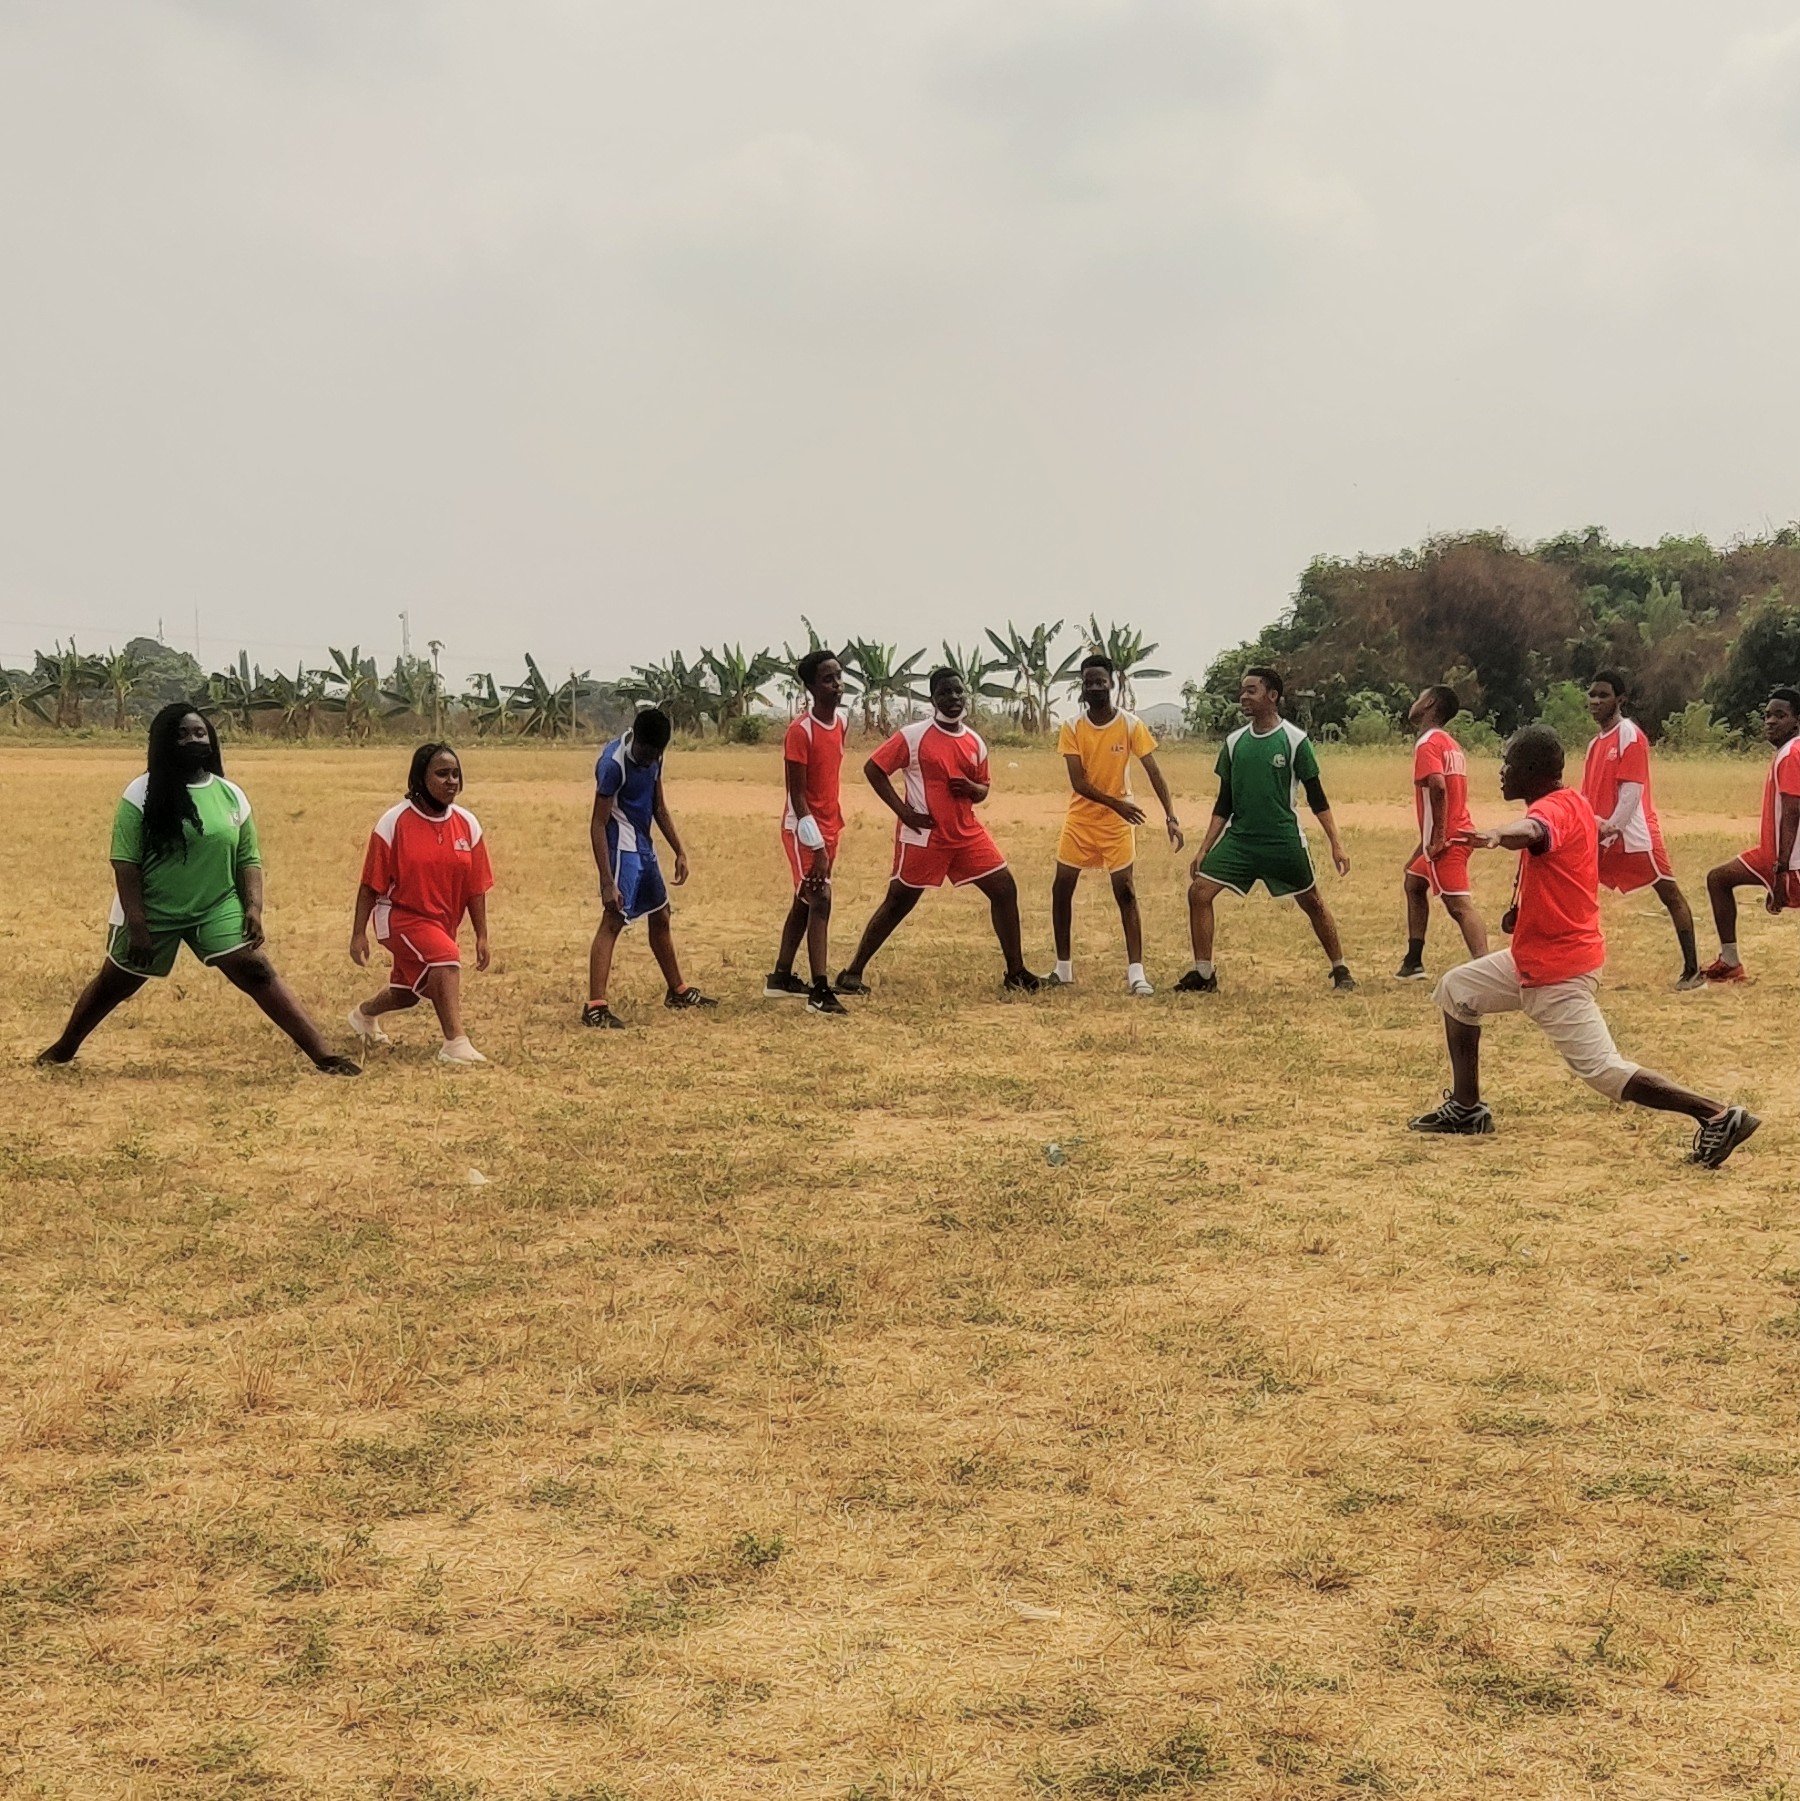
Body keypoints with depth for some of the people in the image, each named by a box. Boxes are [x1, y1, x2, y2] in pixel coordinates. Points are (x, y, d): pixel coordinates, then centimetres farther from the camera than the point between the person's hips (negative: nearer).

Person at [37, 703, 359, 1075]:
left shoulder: (230, 794, 1)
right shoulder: (143, 793, -10)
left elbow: (248, 859, 6)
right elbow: (125, 862, -12)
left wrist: (254, 907, -8)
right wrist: (136, 924, -17)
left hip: (217, 908, 2)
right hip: (152, 912, -2)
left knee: (258, 972, -12)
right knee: (114, 984, 14)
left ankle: (323, 1056, -14)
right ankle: (63, 1049, 40)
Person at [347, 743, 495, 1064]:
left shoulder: (467, 824, -3)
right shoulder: (395, 822, -15)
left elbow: (475, 887, 2)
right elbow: (370, 884, -10)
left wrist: (481, 936, 2)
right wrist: (359, 934, -11)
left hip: (443, 923, 6)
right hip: (401, 917, -6)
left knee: (406, 994, 19)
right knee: (446, 960, -31)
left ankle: (363, 1014, 51)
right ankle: (455, 1043, -31)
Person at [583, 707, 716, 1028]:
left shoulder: (652, 756, 2)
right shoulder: (613, 763, -22)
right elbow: (598, 825, -22)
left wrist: (679, 851, 13)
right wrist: (608, 883, -26)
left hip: (644, 846, 9)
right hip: (622, 848, -9)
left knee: (660, 917, 18)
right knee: (613, 921, -15)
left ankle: (677, 991, 34)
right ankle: (595, 1007, -20)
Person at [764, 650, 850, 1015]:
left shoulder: (842, 721, 4)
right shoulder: (800, 731, -20)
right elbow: (796, 794, -20)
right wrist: (816, 845, -23)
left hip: (828, 825, 8)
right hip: (804, 828, -8)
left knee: (805, 901, 15)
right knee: (820, 900, -15)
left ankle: (780, 977, 27)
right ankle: (820, 991, -17)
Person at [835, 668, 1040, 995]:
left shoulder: (975, 742, 8)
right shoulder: (913, 736, -9)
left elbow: (984, 789, 19)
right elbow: (873, 769, -7)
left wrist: (972, 789, -7)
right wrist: (903, 811, -13)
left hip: (968, 833, 5)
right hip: (923, 835, -5)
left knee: (1005, 889, -1)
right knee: (898, 903, -1)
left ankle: (1016, 972, 8)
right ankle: (852, 972, 10)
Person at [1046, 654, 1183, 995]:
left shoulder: (1131, 725, -9)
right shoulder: (1071, 727, -7)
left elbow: (1153, 772, -12)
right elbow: (1077, 781, -14)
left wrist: (1170, 816, -24)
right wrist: (1116, 803, -26)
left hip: (1118, 821, -2)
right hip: (1079, 819, 2)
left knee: (1125, 893, -6)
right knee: (1061, 889, 5)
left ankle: (1136, 973, -6)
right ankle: (1063, 967, 18)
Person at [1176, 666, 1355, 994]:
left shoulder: (1295, 739, -7)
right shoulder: (1234, 742, 5)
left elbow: (1316, 796, -3)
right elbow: (1224, 803, 11)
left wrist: (1336, 843, -6)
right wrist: (1204, 849, 7)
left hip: (1285, 841, -4)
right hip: (1239, 838, 4)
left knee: (1313, 903, 6)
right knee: (1199, 892, -9)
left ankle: (1341, 970, 25)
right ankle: (1203, 975, 1)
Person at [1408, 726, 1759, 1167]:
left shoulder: (1552, 809, -21)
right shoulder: (1575, 804, 8)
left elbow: (1530, 831, -46)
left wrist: (1497, 837, -72)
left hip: (1558, 973, -11)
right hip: (1533, 959, 11)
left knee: (1604, 1071, -12)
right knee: (1456, 989, 19)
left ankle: (1718, 1115, -11)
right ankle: (1465, 1109, 24)